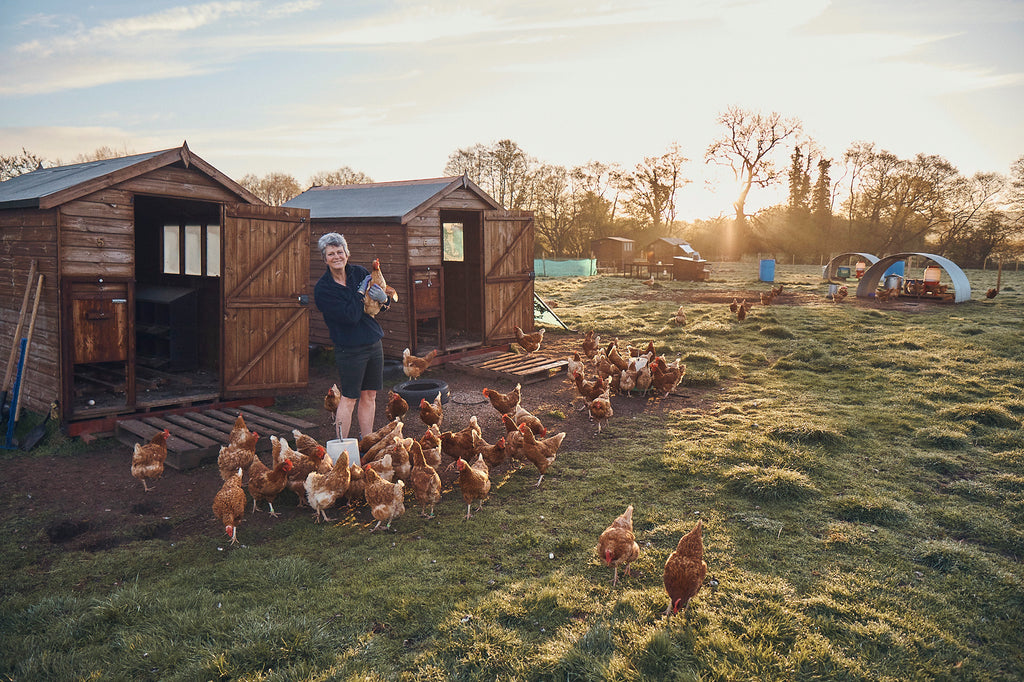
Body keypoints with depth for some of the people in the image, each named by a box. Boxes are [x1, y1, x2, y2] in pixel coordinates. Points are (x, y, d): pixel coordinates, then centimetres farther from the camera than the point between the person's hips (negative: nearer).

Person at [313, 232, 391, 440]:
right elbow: (351, 316, -21)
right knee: (349, 398, -1)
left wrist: (382, 298, -14)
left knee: (369, 395, 11)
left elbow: (385, 305, 9)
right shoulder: (322, 288, -10)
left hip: (374, 343, 6)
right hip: (349, 349, -5)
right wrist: (362, 291, -13)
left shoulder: (359, 273, 6)